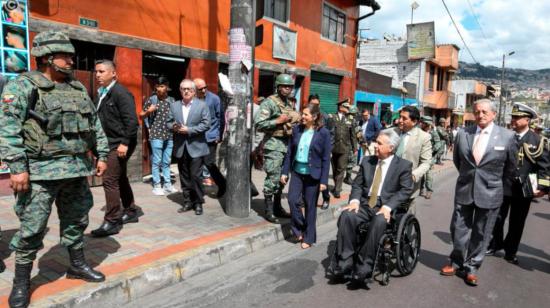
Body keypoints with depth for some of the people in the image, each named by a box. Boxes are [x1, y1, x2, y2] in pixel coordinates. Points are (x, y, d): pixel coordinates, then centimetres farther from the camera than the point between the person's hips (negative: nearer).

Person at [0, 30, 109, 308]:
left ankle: (77, 265, 32)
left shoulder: (78, 88, 14)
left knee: (76, 221, 16)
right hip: (41, 171, -6)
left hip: (77, 169, 6)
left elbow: (95, 123, 18)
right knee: (32, 229, 1)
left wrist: (101, 155, 14)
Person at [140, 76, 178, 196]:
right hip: (156, 134, -4)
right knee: (157, 161, 0)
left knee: (167, 161, 11)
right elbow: (142, 115, 2)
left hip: (169, 135, 4)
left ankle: (167, 184, 20)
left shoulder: (171, 100, 9)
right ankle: (157, 186, 8)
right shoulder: (151, 99, -2)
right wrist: (148, 111, -17)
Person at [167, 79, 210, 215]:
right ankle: (187, 201, 22)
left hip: (196, 147, -4)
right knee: (184, 177, 10)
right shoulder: (174, 105, 11)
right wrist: (173, 126, -11)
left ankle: (198, 202, 11)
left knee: (195, 176, -3)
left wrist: (188, 130, -16)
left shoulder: (202, 105, -2)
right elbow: (168, 122, 12)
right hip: (180, 147, 4)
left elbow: (206, 124, -9)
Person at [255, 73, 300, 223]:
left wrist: (294, 121, 8)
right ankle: (269, 210, 3)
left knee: (282, 178, 13)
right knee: (273, 178, -7)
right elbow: (259, 124, -17)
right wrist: (278, 121, -20)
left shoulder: (288, 103, 15)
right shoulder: (269, 102, -9)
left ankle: (277, 207, 24)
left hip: (287, 145, 8)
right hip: (273, 145, -8)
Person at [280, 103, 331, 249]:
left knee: (310, 206, 6)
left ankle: (308, 237, 22)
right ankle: (300, 229, 21)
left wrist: (324, 180, -11)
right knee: (293, 200, -3)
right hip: (297, 171, 4)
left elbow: (326, 158, -9)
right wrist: (285, 171, 4)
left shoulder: (323, 133, -10)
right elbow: (290, 152, 7)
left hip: (312, 174, -4)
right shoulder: (297, 129, 1)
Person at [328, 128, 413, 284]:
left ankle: (363, 267, -26)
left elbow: (406, 190, -6)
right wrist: (354, 200, -8)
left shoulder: (404, 165, 2)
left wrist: (388, 206, -19)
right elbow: (357, 184, 13)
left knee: (378, 222, -37)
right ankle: (344, 262, -20)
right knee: (346, 215, -27)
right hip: (365, 204, 4)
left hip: (386, 207, -3)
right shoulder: (367, 161, 14)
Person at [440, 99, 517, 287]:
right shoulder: (463, 134, -3)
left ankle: (471, 268, 24)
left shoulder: (507, 136, -6)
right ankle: (457, 262, 29)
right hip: (464, 190, 2)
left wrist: (501, 188, 12)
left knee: (481, 234, 9)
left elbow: (510, 168, 7)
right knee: (459, 230, 10)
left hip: (489, 193, -1)